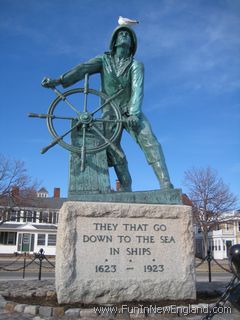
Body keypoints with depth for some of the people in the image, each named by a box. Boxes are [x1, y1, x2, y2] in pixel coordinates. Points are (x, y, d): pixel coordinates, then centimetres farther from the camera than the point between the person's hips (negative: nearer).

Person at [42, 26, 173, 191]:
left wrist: (134, 113, -33)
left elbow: (137, 89, -15)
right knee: (112, 148, -13)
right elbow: (82, 69, -11)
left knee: (149, 140, -21)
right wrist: (58, 80, -27)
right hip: (110, 113, 2)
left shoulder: (136, 65, 1)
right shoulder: (104, 60, 6)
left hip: (131, 112, -2)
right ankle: (126, 189, -11)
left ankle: (166, 185, -28)